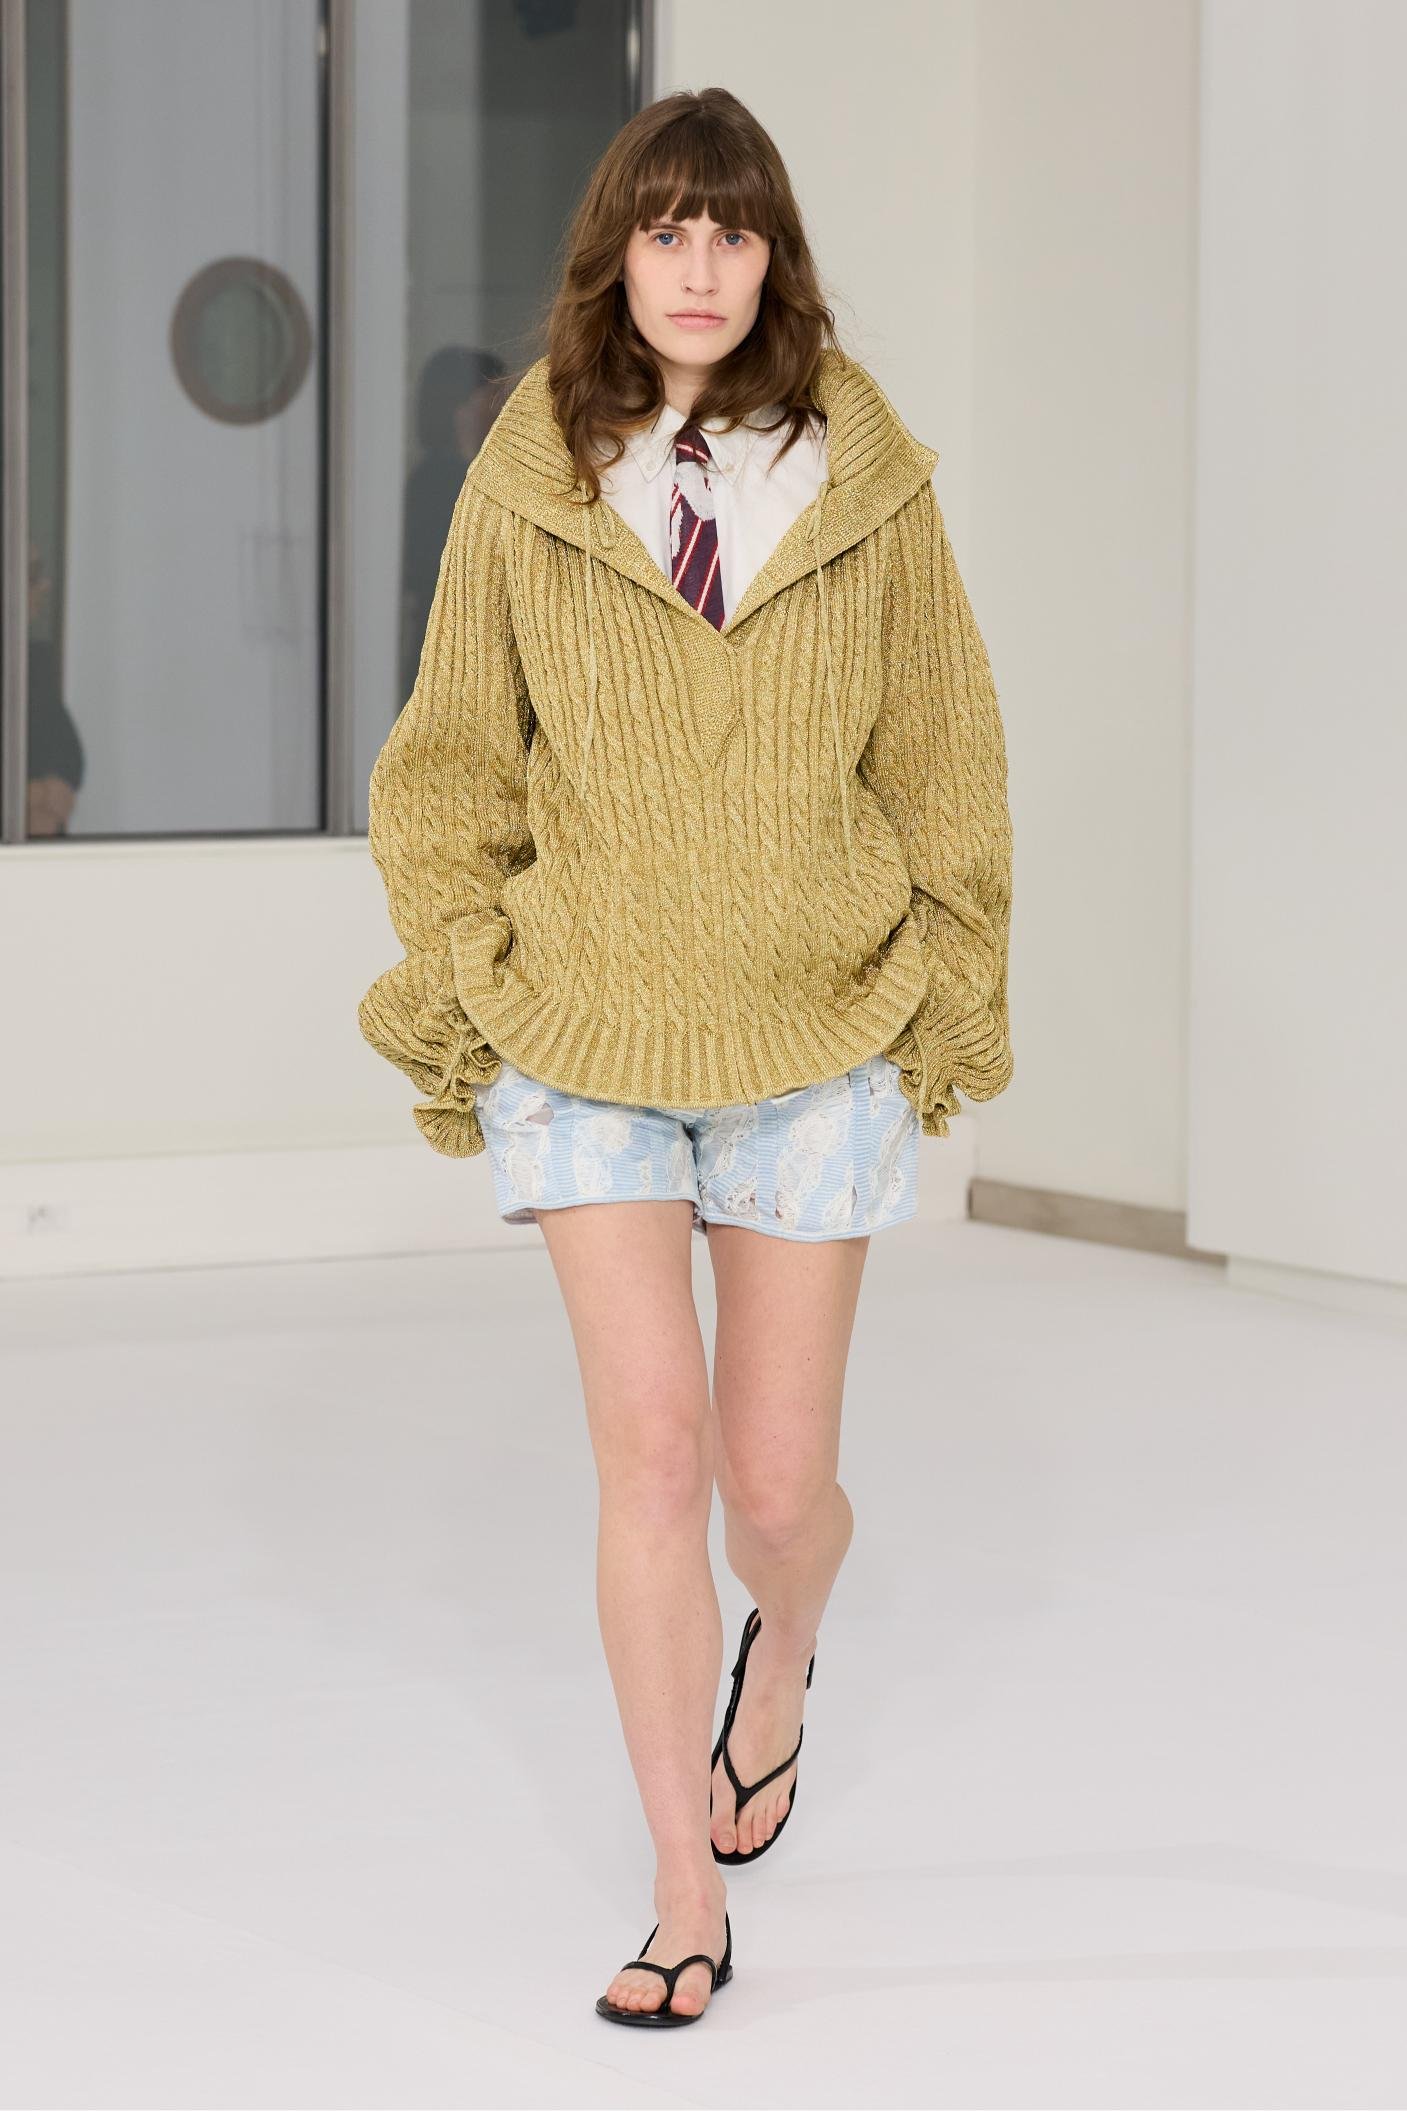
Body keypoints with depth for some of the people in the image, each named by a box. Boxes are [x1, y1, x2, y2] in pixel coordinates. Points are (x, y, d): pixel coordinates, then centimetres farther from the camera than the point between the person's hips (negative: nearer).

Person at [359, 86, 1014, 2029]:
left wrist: (952, 1001, 4)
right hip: (586, 1032, 0)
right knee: (651, 1452, -8)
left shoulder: (867, 481, -1)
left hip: (818, 1031, 0)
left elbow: (943, 756, 5)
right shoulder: (528, 483, -1)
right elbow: (453, 764, 6)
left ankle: (783, 1657, 43)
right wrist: (458, 992, 2)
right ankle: (691, 1901, 2)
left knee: (779, 1480, 6)